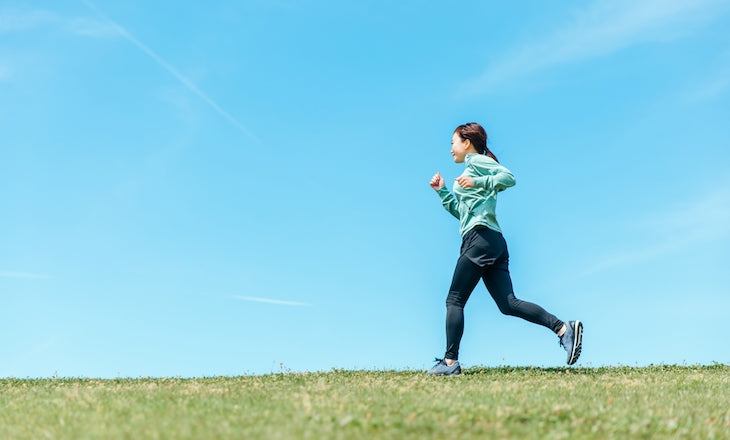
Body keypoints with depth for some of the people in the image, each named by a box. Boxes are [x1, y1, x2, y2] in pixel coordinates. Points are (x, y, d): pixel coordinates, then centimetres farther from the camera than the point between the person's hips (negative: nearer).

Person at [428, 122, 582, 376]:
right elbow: (461, 212, 32)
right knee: (508, 304, -2)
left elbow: (508, 177, -14)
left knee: (455, 300, -4)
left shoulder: (477, 161, 2)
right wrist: (442, 191, 26)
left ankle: (450, 361, -3)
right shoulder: (473, 168, 29)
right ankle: (563, 328, -12)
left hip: (480, 237, -9)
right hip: (494, 242, 9)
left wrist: (478, 182, -19)